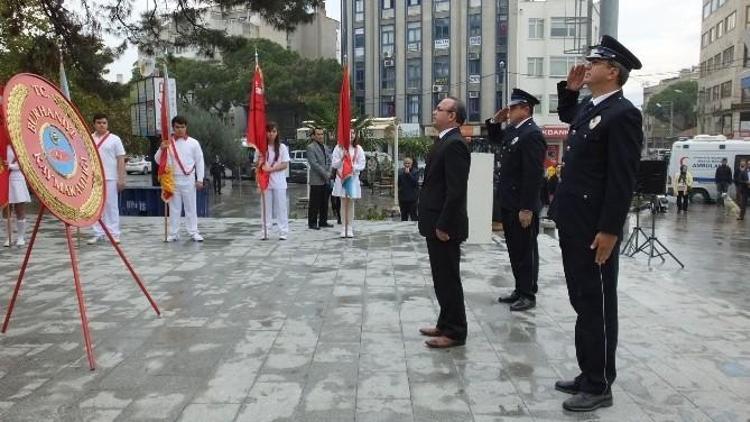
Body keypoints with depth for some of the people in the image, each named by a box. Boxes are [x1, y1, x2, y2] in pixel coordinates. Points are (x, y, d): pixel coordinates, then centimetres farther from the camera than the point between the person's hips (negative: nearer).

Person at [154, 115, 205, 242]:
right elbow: (158, 160, 1)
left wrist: (200, 179, -2)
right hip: (173, 180, 1)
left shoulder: (193, 143, 1)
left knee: (191, 207, 4)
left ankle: (193, 232, 10)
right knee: (174, 207, 7)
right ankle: (173, 233, 13)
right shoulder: (168, 143, 3)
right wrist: (162, 149, -18)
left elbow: (200, 162, 3)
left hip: (188, 180, -1)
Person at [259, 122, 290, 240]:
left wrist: (271, 169, -14)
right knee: (266, 208, 6)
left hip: (279, 183, -2)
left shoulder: (282, 147, 1)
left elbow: (285, 164, -4)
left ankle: (283, 232, 4)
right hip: (265, 182, 2)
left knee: (281, 208, 0)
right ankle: (264, 233, 10)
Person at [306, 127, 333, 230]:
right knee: (314, 203, -2)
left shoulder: (325, 147, 17)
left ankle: (323, 221, 18)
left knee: (325, 203, 10)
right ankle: (312, 223, 4)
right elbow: (314, 163, -14)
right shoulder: (311, 147, -7)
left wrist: (328, 173, 0)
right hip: (316, 180, -7)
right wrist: (325, 174, -14)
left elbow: (329, 161, 16)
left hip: (325, 180, 7)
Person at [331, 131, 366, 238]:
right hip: (341, 178, 0)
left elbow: (362, 165, 0)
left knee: (351, 203, 4)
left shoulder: (358, 149, 4)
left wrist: (353, 167, -16)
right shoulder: (339, 148, 2)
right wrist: (342, 158, -17)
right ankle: (344, 227, 8)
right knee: (343, 203, 3)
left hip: (353, 178, 0)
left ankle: (349, 228, 9)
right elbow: (334, 164, -1)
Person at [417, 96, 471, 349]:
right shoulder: (444, 142, 14)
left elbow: (456, 190, -22)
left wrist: (443, 225, -21)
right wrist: (436, 224, 17)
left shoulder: (454, 144, -17)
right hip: (436, 224, 10)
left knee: (449, 279, 0)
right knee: (442, 278, 17)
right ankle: (446, 324, 29)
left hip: (445, 226, -10)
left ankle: (455, 332, 11)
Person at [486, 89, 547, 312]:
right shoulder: (512, 131, 11)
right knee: (515, 250, 16)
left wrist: (527, 208, -24)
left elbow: (534, 175, -22)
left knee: (526, 251, 2)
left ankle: (528, 294, 13)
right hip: (509, 204, 9)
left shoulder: (532, 134, -17)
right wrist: (495, 121, 11)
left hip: (522, 206, -9)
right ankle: (519, 289, 27)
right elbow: (494, 136, 33)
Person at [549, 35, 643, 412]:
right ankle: (588, 374, 29)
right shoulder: (588, 107, 12)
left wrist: (609, 231, -21)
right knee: (582, 303, 16)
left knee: (598, 306, 2)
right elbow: (567, 116, 37)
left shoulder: (622, 114, -14)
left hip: (595, 229, -9)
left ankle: (599, 386, 16)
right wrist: (569, 89, 18)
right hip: (573, 224, 9)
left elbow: (623, 180, -19)